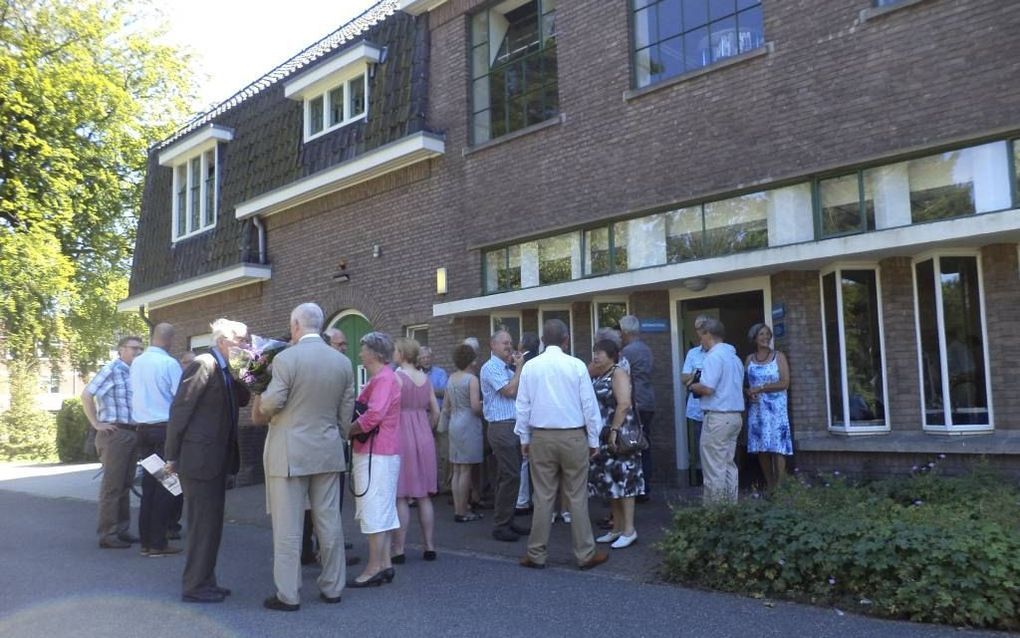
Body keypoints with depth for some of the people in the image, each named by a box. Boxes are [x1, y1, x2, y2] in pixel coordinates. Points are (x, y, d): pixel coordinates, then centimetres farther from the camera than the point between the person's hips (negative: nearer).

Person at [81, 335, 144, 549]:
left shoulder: (133, 372, 14)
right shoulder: (112, 369, -9)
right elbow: (86, 395, -15)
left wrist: (138, 427, 12)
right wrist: (96, 424, -13)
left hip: (131, 433, 8)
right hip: (114, 433, -8)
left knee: (125, 485, 13)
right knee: (112, 485, -4)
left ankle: (121, 530, 21)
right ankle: (107, 534, 1)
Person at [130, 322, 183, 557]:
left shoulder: (136, 363, 6)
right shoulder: (169, 364, -13)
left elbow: (134, 395, 11)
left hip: (143, 429, 6)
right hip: (166, 430, -6)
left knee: (149, 484, 13)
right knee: (167, 485, 1)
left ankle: (146, 541, 17)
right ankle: (158, 543, 3)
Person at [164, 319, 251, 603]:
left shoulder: (226, 371, 14)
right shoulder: (203, 365, -14)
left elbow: (241, 399, 9)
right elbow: (179, 410, -16)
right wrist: (172, 457, -13)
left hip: (216, 459, 9)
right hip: (198, 459, -9)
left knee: (211, 523, 15)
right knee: (204, 523, -2)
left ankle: (205, 581, 25)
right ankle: (195, 587, 9)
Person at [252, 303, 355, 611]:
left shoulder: (286, 358, -12)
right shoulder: (343, 362, 3)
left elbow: (270, 405, -13)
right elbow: (345, 414, 7)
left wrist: (259, 411, 9)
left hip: (289, 453, -5)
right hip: (328, 452, 5)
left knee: (288, 526, 3)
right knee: (329, 522, 11)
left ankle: (288, 595, 10)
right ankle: (332, 588, 21)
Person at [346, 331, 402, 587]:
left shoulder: (384, 378, -16)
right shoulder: (381, 377, 17)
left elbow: (374, 415, -25)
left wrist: (348, 430, -14)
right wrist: (354, 429, 7)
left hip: (376, 454, -11)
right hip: (377, 452, 11)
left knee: (375, 510, -6)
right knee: (382, 509, 13)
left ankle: (375, 568, 0)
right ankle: (384, 563, 19)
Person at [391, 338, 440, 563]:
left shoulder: (396, 377, -10)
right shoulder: (425, 378, 7)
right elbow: (435, 412, 9)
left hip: (401, 437, -6)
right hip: (424, 438, 6)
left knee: (400, 496, 0)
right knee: (424, 496, 10)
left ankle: (398, 548, 3)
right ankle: (429, 546, 14)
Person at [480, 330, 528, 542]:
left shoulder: (507, 368, 19)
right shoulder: (491, 367, -8)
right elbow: (509, 390, -18)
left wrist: (518, 367, 8)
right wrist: (519, 367, -7)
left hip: (514, 426, 9)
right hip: (501, 427, -9)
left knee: (508, 476, 12)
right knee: (509, 476, -10)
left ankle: (507, 521, 19)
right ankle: (500, 526, -4)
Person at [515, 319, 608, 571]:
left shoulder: (530, 366, -1)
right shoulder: (576, 366, -6)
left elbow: (523, 405, 4)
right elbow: (589, 405, -2)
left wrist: (524, 438, 14)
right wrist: (594, 439, 7)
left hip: (541, 437, 2)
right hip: (573, 436, -2)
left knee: (543, 497, 8)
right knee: (577, 497, 6)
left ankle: (536, 555, 15)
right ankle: (585, 554, 12)